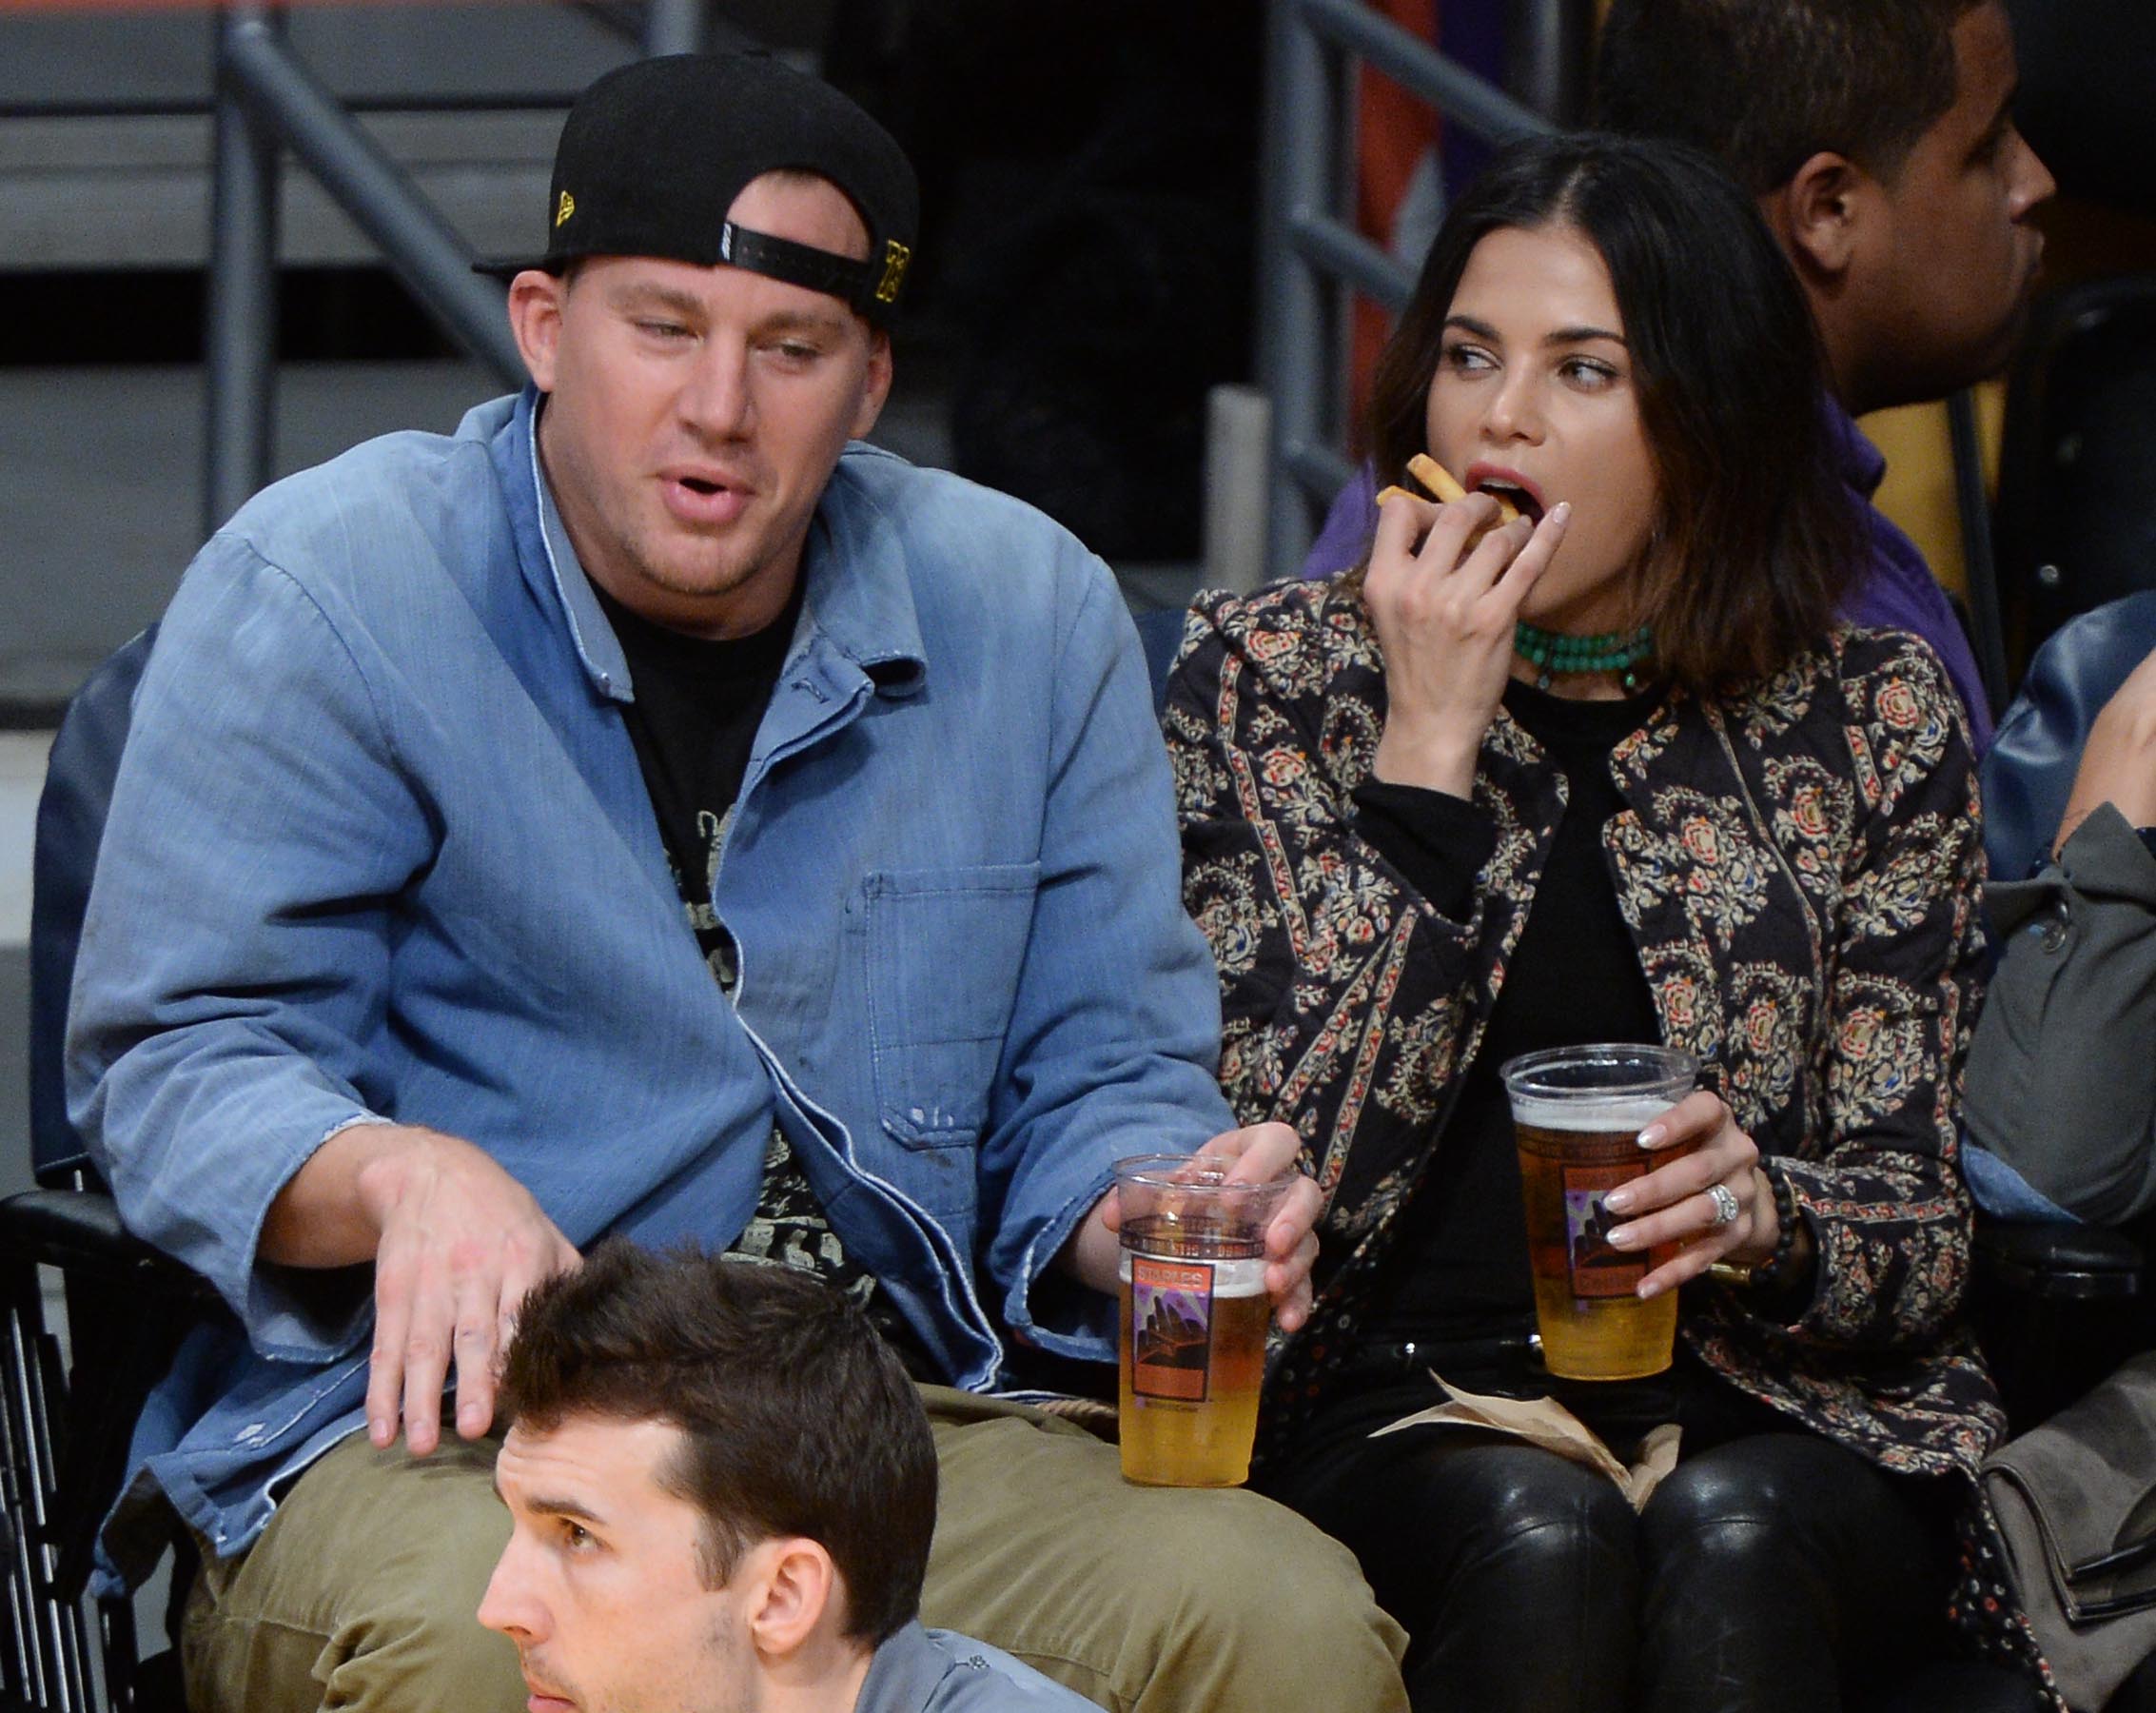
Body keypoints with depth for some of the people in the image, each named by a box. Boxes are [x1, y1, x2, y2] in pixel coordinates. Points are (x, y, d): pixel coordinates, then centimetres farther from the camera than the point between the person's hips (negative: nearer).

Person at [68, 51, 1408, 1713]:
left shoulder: (1028, 612, 11)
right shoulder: (323, 595, -2)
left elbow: (1093, 1074, 15)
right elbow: (183, 1062, -5)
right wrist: (406, 1177, -27)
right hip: (429, 1431, -3)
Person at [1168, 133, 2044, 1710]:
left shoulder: (1872, 716, 8)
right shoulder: (1274, 675, 7)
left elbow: (1922, 1239, 5)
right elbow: (1285, 1170, -6)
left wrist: (1763, 1212, -19)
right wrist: (1431, 744, -9)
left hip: (1768, 1417, 1)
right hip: (1405, 1403, -1)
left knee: (1726, 1538, -33)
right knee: (1543, 1538, -34)